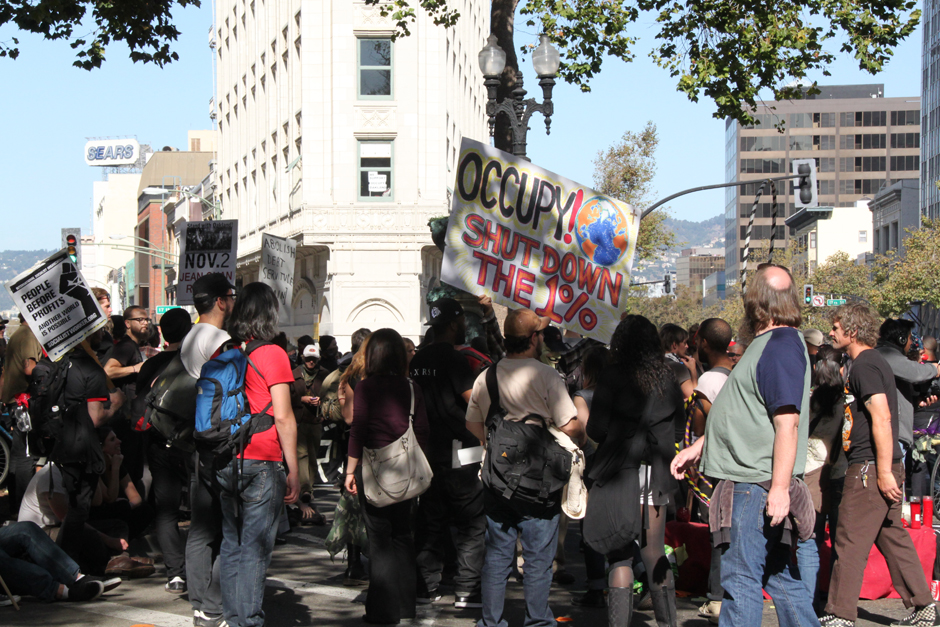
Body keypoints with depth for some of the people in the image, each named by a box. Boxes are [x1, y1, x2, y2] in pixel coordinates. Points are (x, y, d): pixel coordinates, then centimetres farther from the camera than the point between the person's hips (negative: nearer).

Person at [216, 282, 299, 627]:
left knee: (231, 544, 12)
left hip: (224, 463, 5)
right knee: (255, 549, -1)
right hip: (262, 464, -5)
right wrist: (293, 472, -6)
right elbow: (283, 418, -11)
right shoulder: (272, 354, -8)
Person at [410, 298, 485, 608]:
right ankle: (466, 590, -2)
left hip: (427, 452, 7)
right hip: (458, 454, -7)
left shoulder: (417, 359, 9)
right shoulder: (454, 359, -14)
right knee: (472, 524, -1)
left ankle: (426, 587, 13)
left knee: (430, 522, 12)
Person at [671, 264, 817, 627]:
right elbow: (745, 414, 27)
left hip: (757, 485, -10)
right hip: (751, 480, 10)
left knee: (740, 579, -8)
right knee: (780, 576, 14)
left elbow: (787, 422, -23)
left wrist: (779, 488, -27)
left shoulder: (781, 346, -15)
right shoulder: (770, 344, 17)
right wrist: (697, 447, 27)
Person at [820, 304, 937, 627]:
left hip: (870, 467, -10)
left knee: (850, 542, -6)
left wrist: (884, 472, -24)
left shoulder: (865, 365, -14)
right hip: (882, 467, 10)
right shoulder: (872, 361, 18)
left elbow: (881, 419, -22)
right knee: (892, 536, 14)